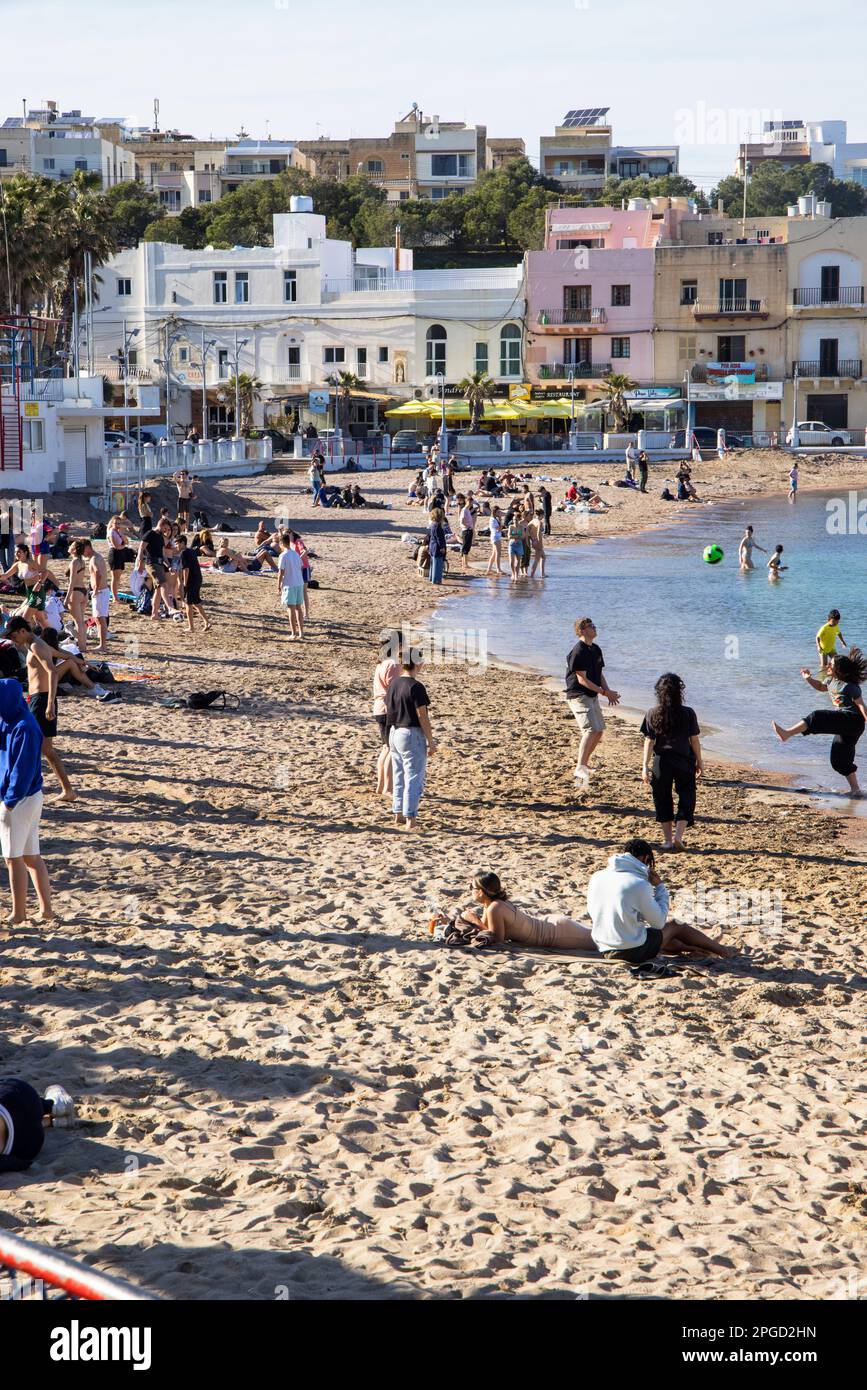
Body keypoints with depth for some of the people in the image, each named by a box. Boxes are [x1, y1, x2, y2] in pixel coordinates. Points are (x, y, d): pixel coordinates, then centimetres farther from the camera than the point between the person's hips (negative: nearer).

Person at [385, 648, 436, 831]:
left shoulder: (393, 683, 6)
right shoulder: (416, 687, -17)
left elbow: (387, 709, 16)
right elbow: (422, 715, -18)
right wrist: (431, 741, -13)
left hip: (394, 732, 8)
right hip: (412, 734, -8)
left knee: (399, 776, 16)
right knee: (414, 778, -4)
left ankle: (399, 815, 22)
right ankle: (410, 819, -6)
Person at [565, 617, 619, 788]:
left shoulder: (596, 650, 13)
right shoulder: (578, 652, -16)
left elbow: (600, 675, 18)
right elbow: (582, 679, -19)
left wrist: (608, 692, 0)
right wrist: (604, 692, -19)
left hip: (592, 696, 10)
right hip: (579, 695, -10)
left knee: (599, 730, 17)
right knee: (590, 729, -24)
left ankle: (585, 764, 34)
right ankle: (580, 769, -34)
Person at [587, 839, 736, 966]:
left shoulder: (596, 877, -2)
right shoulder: (639, 884, -20)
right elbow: (659, 922, -8)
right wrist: (659, 886, 0)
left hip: (604, 950, 6)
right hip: (632, 952, -6)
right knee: (676, 926, 19)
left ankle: (702, 949, 48)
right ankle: (721, 950, 39)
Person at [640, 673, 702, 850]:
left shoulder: (652, 714, -6)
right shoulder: (688, 713, -7)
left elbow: (649, 741, -6)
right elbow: (694, 740, -1)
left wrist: (645, 766, -2)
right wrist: (699, 762, 11)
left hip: (661, 762, 1)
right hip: (684, 762, -1)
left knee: (663, 800, 13)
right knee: (686, 798, 11)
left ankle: (667, 839, 15)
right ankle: (678, 835, -3)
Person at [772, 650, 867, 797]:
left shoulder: (850, 686, -14)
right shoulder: (832, 681, 12)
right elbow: (820, 686, 32)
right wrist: (808, 678, 13)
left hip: (853, 720, -10)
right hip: (843, 724, 10)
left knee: (818, 717, -24)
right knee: (840, 760, 11)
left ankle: (787, 734, -32)